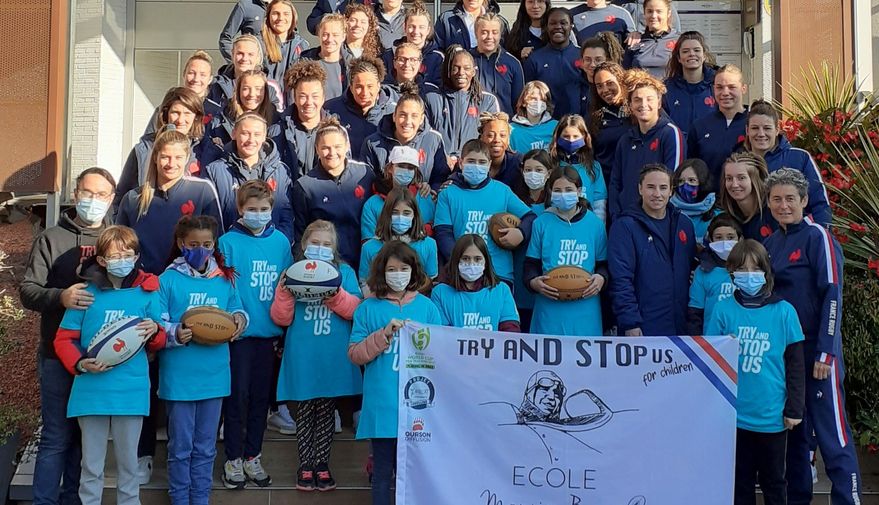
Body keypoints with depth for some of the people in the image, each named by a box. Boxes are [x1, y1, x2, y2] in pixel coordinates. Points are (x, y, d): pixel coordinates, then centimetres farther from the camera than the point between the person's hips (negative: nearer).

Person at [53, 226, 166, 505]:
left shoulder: (147, 292, 0)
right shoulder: (87, 293, -1)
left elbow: (159, 343, 6)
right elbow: (64, 339, 3)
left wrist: (154, 332, -17)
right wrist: (80, 364, -15)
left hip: (131, 391, 0)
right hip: (91, 390, 0)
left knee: (128, 462, 11)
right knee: (91, 464, 10)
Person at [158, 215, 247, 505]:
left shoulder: (225, 279, 6)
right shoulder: (168, 280, -5)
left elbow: (237, 311, 11)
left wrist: (240, 319, -12)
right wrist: (175, 333, -28)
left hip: (214, 375, 3)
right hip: (179, 376, -3)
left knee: (206, 446, 14)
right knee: (181, 446, 7)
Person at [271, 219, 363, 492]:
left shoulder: (345, 272, 6)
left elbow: (355, 309, -5)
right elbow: (282, 318, 1)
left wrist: (335, 295, -20)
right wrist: (285, 292, -14)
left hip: (334, 357, 0)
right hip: (303, 357, 0)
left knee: (326, 412, 9)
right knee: (304, 413, 7)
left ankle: (322, 464, 20)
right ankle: (305, 465, 18)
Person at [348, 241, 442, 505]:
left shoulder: (427, 306, 7)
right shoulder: (368, 308, 3)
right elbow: (354, 354, -1)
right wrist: (384, 335, -12)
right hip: (381, 404, -1)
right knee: (382, 470, 7)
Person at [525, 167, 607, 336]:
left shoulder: (595, 223, 6)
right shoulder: (541, 223, 5)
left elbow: (604, 264, 12)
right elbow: (531, 264, 7)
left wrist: (601, 278, -9)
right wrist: (535, 282, -12)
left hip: (585, 310, 0)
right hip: (549, 308, 0)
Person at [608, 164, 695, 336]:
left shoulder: (684, 224, 11)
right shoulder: (624, 226, -6)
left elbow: (693, 269, 17)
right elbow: (620, 278, -12)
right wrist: (630, 323, -17)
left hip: (680, 327, 5)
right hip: (642, 329, -5)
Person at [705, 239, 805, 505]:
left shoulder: (784, 311, -2)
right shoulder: (724, 309, -1)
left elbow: (795, 364, 1)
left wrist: (794, 409, 0)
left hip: (772, 416, -1)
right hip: (735, 414, 1)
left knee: (773, 482, 12)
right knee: (741, 481, 11)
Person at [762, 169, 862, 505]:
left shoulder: (817, 237, -8)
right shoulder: (770, 244, 12)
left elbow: (832, 296, -13)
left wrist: (825, 353, -17)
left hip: (816, 352, -7)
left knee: (832, 433, -6)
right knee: (792, 431, 13)